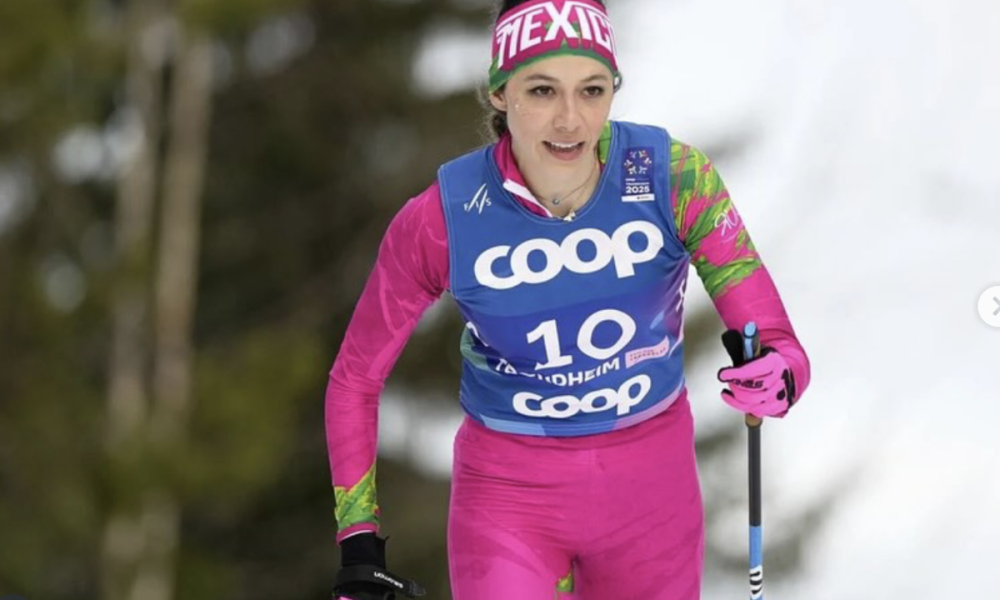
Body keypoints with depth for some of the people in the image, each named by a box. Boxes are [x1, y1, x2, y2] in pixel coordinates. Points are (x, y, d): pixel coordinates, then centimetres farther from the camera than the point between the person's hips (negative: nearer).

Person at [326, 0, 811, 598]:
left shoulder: (676, 178, -18)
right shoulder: (442, 220, -19)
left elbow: (779, 347, -19)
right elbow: (355, 377, -4)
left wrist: (775, 377, -43)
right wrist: (358, 542, -7)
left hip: (651, 488, 2)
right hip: (508, 494, -2)